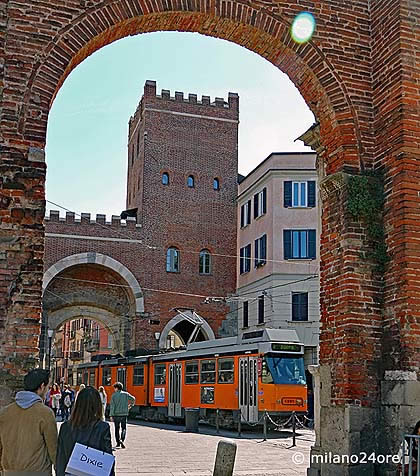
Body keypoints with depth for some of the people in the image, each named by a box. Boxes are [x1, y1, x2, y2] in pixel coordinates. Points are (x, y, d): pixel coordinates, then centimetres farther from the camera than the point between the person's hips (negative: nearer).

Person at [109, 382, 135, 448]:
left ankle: (118, 442, 13)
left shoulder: (114, 396, -4)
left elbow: (112, 406, -8)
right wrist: (130, 405, 21)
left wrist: (111, 415, -8)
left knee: (117, 428, 12)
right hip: (124, 414, 1)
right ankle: (122, 440, -15)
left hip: (116, 414, -1)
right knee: (124, 428, 7)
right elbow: (133, 399, 4)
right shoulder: (126, 394, 1)